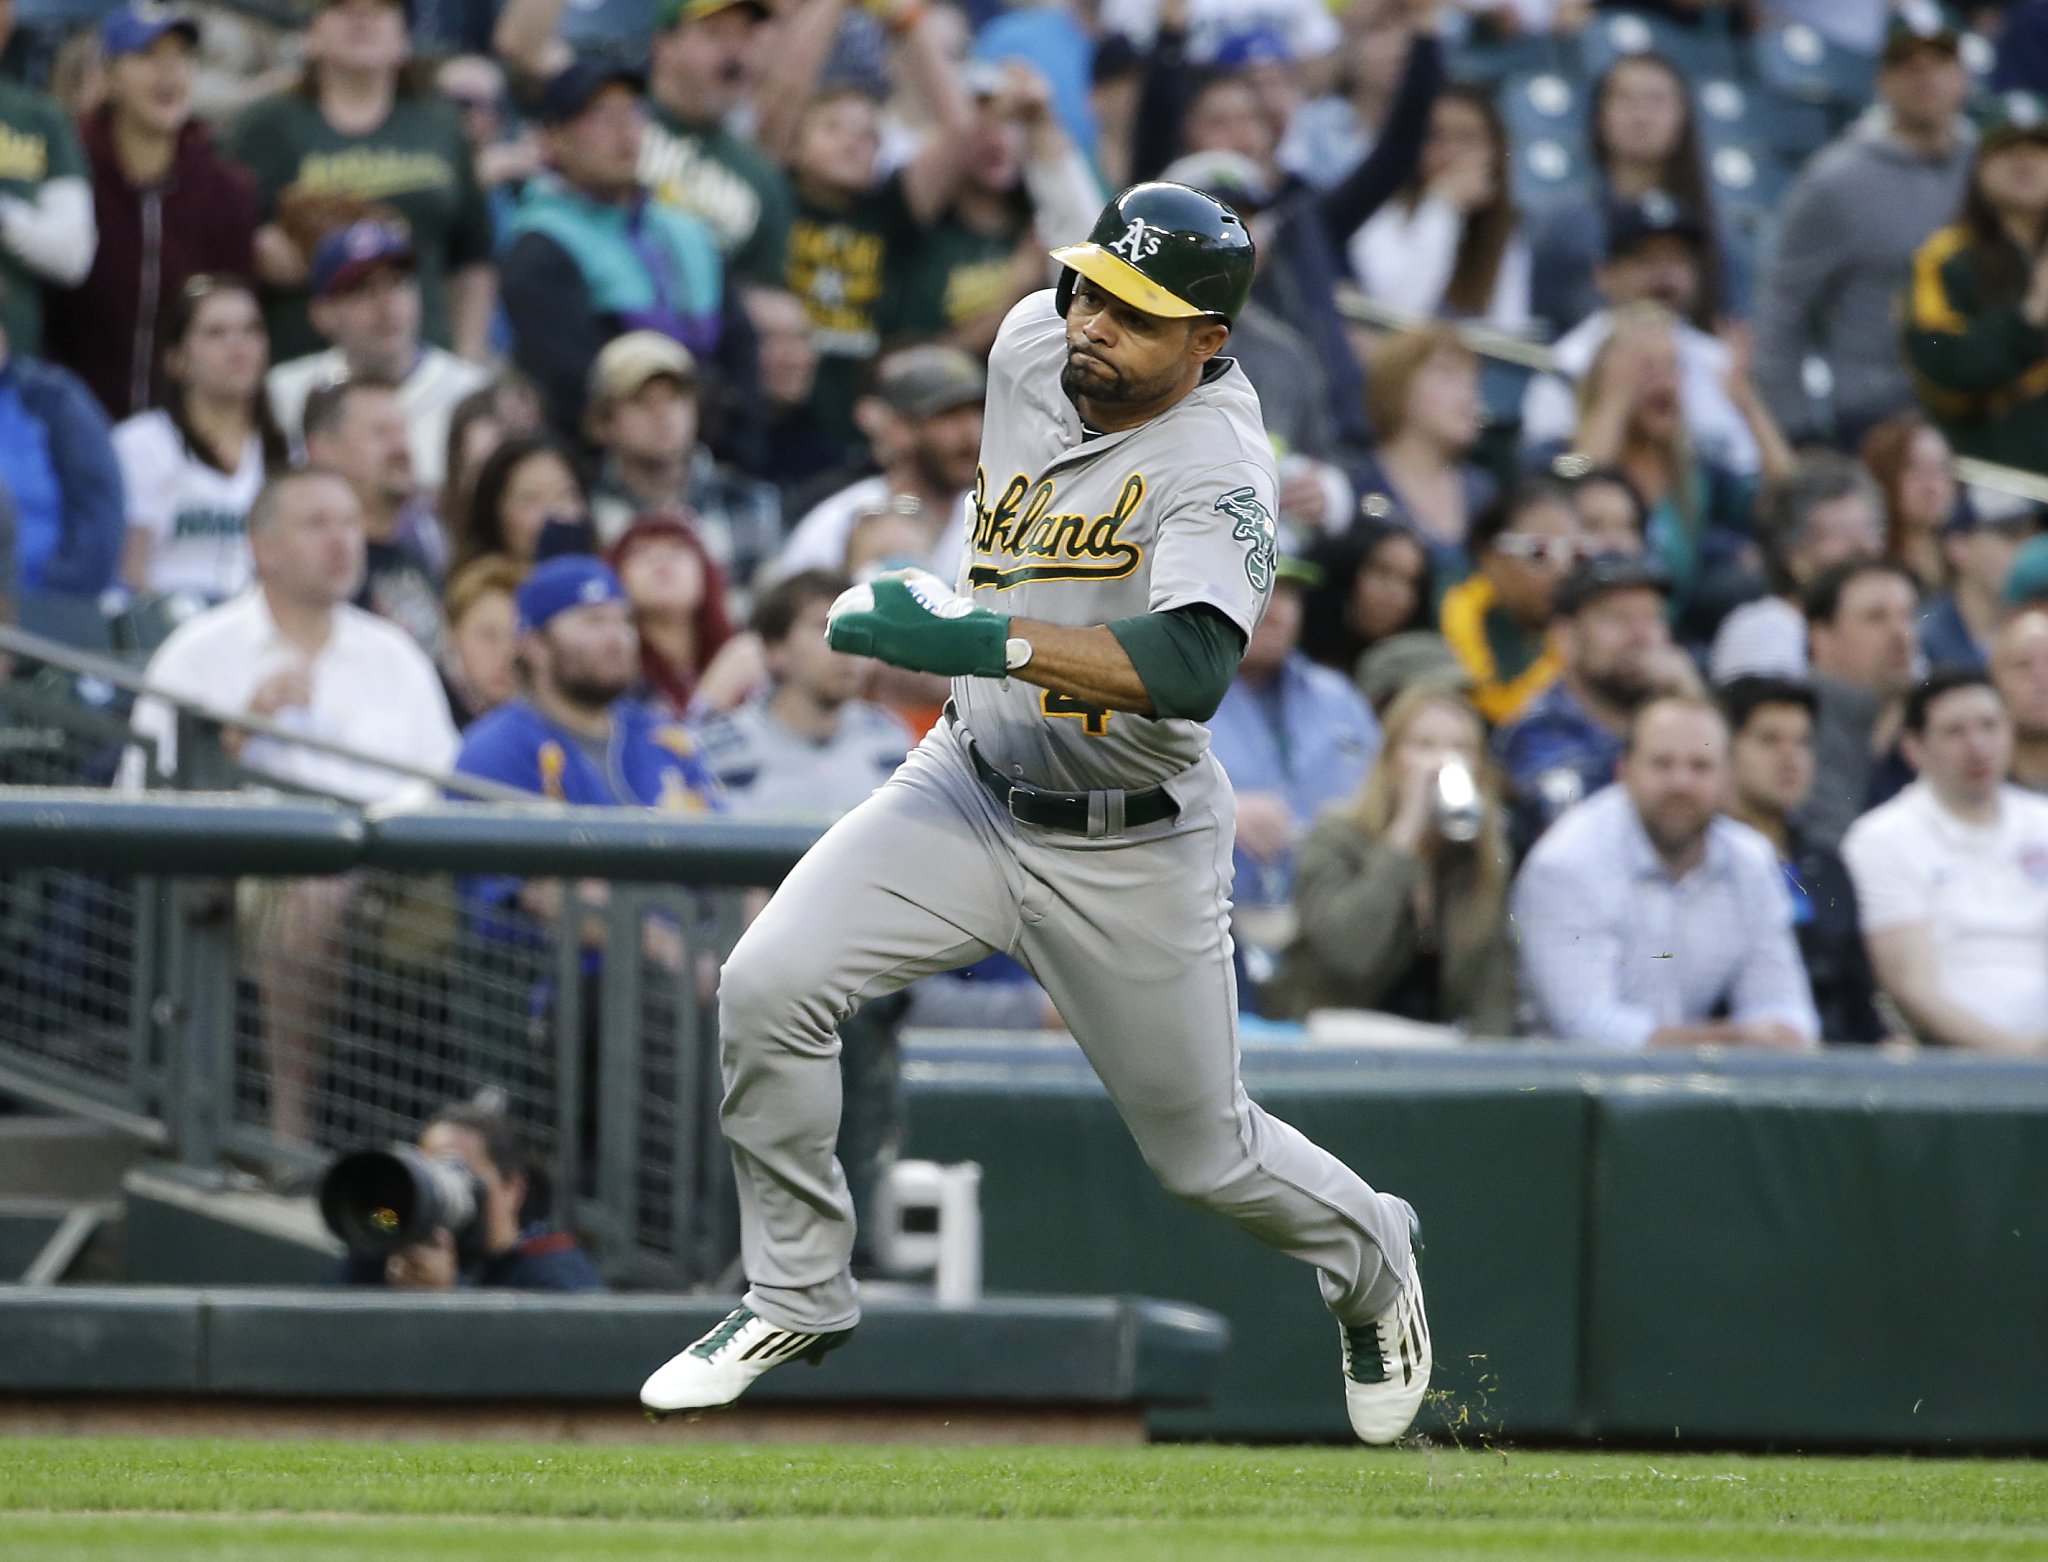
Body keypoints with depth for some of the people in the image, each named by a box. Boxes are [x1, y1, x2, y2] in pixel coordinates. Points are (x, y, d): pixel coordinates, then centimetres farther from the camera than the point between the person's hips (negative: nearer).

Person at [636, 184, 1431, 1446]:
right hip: (971, 789, 5)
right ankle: (797, 1296, 3)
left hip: (1131, 855, -5)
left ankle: (1371, 1258, 43)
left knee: (1205, 1151, 9)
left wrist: (983, 640, -53)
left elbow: (1194, 668, -44)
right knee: (768, 986, -16)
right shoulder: (1034, 340, -7)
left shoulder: (1219, 466, -28)